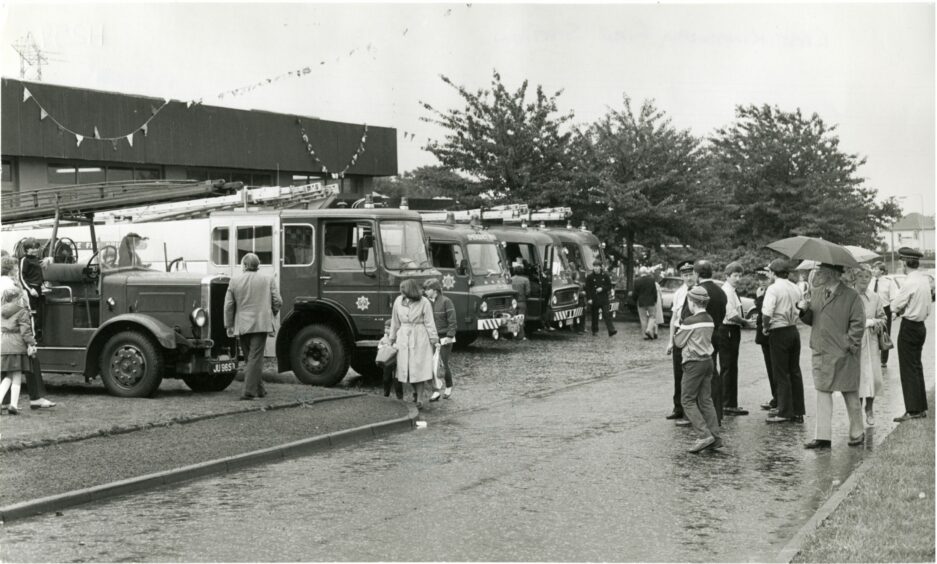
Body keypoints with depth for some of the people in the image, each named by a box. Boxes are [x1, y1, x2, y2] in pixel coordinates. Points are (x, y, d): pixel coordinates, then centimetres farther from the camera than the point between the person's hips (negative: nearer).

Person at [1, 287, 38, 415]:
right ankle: (13, 405, -4)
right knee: (17, 377, 0)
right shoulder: (22, 312, -4)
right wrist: (31, 344, -11)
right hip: (16, 346, -6)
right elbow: (25, 330, -11)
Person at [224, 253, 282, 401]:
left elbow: (229, 306, 4)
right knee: (255, 358, -3)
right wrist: (271, 315, 20)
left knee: (249, 358, 14)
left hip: (242, 326, 2)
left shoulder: (234, 281, 5)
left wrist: (229, 325, 12)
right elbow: (277, 302, 2)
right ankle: (248, 391, -11)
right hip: (261, 324, -2)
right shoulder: (268, 280, 3)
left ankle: (259, 389, 20)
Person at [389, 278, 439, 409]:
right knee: (406, 368, 6)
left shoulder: (424, 302, -10)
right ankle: (416, 390, 30)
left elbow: (429, 323, -5)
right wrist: (392, 339, 16)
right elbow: (395, 322, 11)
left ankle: (420, 399, 0)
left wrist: (434, 340, -6)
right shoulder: (398, 301, 1)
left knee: (420, 368, -5)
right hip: (404, 338, 4)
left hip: (420, 338, -4)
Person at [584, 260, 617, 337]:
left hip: (604, 299, 0)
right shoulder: (589, 276, -1)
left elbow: (609, 286, 7)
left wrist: (602, 288, -11)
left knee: (607, 314, -9)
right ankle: (595, 331, 22)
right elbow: (587, 289, -1)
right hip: (594, 299, 0)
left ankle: (611, 331, -15)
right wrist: (589, 299, -9)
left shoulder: (605, 275, 3)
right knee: (595, 315, 8)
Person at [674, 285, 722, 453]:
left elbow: (679, 342, -9)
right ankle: (715, 437, 8)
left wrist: (678, 331, 10)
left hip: (694, 363, -7)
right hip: (708, 360, 7)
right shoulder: (710, 320, 7)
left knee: (687, 401, -1)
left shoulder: (690, 321, -15)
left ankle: (705, 435, -12)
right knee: (706, 400, 11)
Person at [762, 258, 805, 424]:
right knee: (795, 371, 12)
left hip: (779, 333, -7)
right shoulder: (795, 288, 9)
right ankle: (798, 411, 17)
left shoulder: (773, 288, -14)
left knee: (781, 374, -1)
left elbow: (767, 312, -23)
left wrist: (766, 327, -7)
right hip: (794, 331, 7)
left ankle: (784, 412, 1)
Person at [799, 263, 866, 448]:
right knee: (823, 393, 4)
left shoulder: (851, 296, -6)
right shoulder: (815, 293, 11)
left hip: (844, 356, -5)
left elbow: (858, 324, -8)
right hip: (821, 353, 5)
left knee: (851, 395, 7)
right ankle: (823, 437, 6)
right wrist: (804, 311, -5)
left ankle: (857, 433, 22)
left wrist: (849, 345, -14)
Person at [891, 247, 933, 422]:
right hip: (921, 326, 8)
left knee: (908, 369, -3)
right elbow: (927, 307, 14)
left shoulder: (909, 283, -19)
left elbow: (895, 306, -14)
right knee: (917, 367, 16)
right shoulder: (925, 280, 6)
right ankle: (921, 407, 21)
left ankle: (913, 410, -2)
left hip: (909, 327, -8)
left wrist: (898, 308, 7)